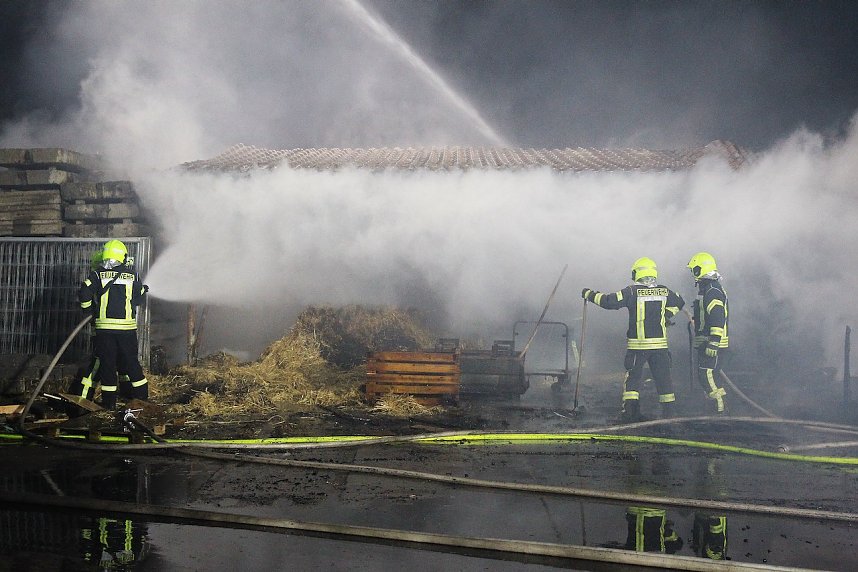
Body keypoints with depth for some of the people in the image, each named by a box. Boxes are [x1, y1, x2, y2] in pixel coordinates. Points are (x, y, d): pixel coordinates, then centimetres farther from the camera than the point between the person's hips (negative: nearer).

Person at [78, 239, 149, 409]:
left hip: (104, 327, -1)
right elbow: (138, 299, 12)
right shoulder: (132, 276, 3)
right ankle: (141, 393, 20)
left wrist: (90, 309, 10)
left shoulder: (97, 275, -1)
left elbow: (84, 295, -7)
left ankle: (109, 400, 7)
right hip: (127, 326, 1)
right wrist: (143, 290, 33)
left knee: (107, 363, 6)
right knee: (130, 360, 14)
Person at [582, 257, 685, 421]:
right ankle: (668, 412, 11)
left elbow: (610, 302, -11)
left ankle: (629, 411, 2)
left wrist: (590, 295, 0)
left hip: (637, 344, -2)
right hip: (660, 343, 2)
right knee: (663, 377, 10)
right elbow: (679, 302, 20)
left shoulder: (632, 292, -9)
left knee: (632, 377, 7)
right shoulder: (664, 291, 3)